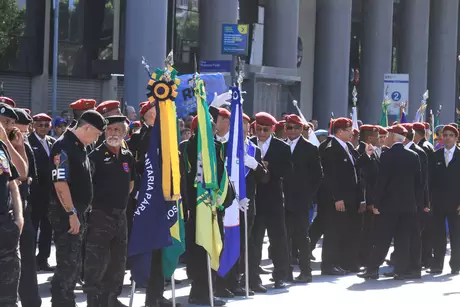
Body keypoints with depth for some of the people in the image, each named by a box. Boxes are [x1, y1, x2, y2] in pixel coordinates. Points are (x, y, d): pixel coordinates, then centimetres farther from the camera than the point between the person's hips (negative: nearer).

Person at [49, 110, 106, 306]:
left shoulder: (80, 148, 14)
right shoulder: (63, 147, -16)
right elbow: (60, 183, -22)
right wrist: (71, 213, -23)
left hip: (78, 211, 10)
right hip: (66, 213, -10)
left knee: (74, 264, 14)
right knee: (67, 264, -8)